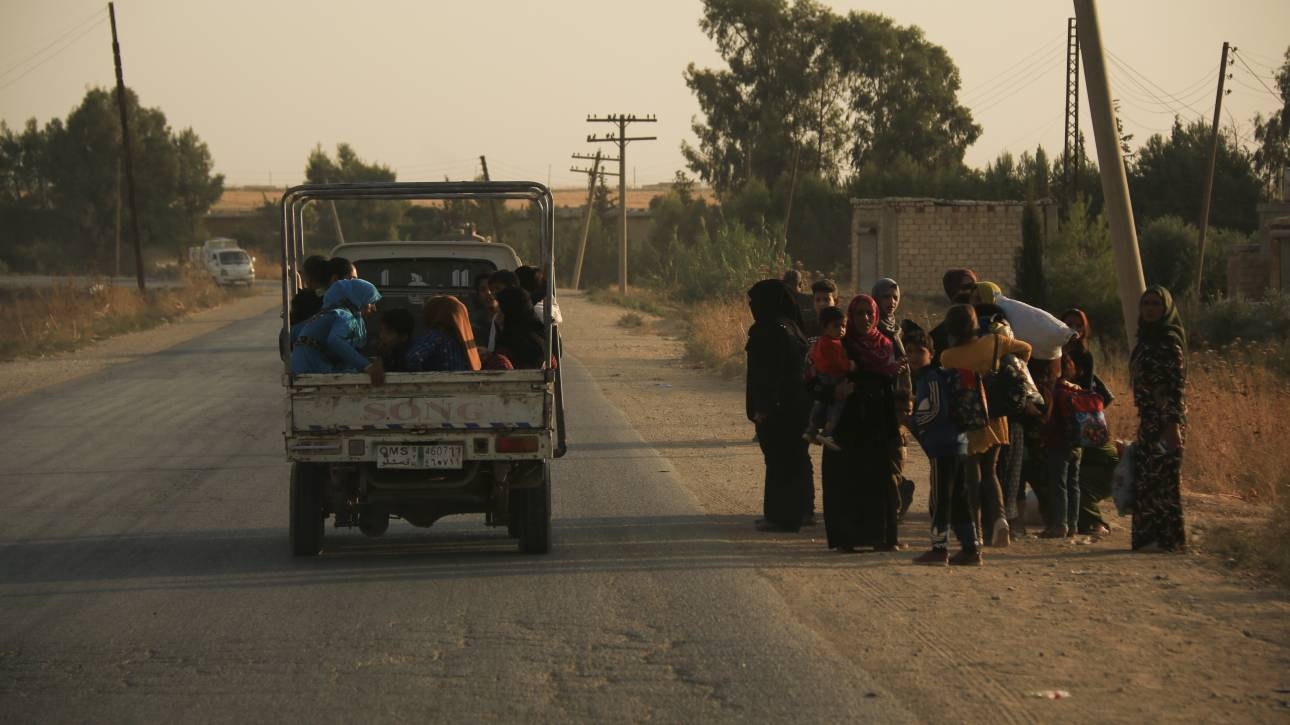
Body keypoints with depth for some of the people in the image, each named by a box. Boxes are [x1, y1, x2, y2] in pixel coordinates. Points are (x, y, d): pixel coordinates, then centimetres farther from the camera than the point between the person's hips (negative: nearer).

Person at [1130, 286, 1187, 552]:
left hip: (1165, 419, -9)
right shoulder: (1147, 339, 17)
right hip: (1149, 419, 9)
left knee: (1162, 475, -8)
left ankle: (1168, 538, -6)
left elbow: (1176, 385, -15)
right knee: (1145, 477, 9)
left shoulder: (1169, 340, -10)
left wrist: (1173, 425, -21)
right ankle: (1152, 537, 13)